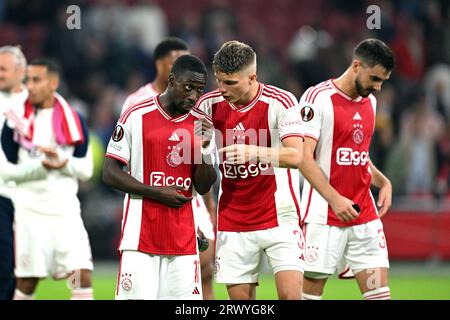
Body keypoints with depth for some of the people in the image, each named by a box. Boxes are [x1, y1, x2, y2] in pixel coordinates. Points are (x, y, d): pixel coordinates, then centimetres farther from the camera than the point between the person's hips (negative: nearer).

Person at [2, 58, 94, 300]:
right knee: (26, 281, 3)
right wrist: (40, 166, -13)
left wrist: (62, 163, -14)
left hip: (65, 209, 1)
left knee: (82, 274, -10)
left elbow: (86, 169, 5)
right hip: (30, 210, -1)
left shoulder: (73, 120, 5)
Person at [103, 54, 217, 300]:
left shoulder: (199, 125, 9)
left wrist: (204, 147, -7)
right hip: (140, 233, -4)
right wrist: (157, 193, -11)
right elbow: (110, 173, -3)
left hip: (183, 239, 4)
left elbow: (203, 187, 9)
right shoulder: (136, 116, -3)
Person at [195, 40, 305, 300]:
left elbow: (296, 156, -23)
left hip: (279, 217, -3)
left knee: (290, 293, -15)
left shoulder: (280, 102, -11)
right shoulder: (209, 105, 0)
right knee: (240, 297, 0)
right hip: (233, 224, 3)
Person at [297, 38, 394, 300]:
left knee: (380, 291, -1)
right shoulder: (318, 98, -9)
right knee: (311, 289, -3)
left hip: (365, 215, 7)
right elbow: (303, 158, -14)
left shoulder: (370, 101, 14)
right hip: (324, 217, -7)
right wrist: (334, 198, -22)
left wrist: (383, 182, 7)